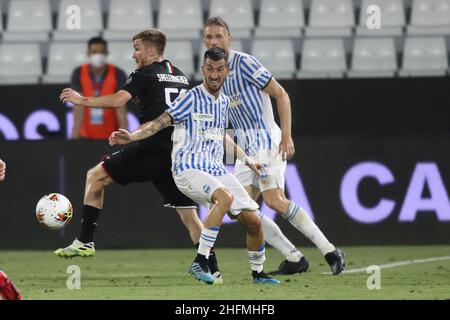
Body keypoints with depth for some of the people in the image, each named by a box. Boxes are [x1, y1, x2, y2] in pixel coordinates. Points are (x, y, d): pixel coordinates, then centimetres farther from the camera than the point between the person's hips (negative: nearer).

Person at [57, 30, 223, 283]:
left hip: (152, 148, -6)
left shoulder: (146, 74, 0)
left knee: (96, 177, 6)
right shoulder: (181, 77, 21)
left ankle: (85, 242, 2)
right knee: (189, 213, 10)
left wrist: (82, 100, -2)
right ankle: (213, 270, 0)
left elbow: (117, 100, -13)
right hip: (180, 152, 7)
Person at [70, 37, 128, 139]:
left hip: (111, 135, -1)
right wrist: (75, 136, -20)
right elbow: (78, 107, -12)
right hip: (86, 136, 1)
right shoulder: (79, 74, -6)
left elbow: (121, 110, -15)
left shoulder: (118, 74, -10)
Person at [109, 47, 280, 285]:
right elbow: (160, 122, -12)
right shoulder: (192, 98, -6)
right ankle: (200, 262, -31)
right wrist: (132, 136, -27)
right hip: (189, 168, -7)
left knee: (253, 221, -1)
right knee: (225, 196, -36)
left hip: (217, 169, 7)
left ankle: (258, 273, 21)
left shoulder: (224, 102, 14)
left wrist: (247, 161, 38)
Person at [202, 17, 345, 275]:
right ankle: (294, 258, 1)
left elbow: (281, 95, -12)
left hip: (266, 140, -8)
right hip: (246, 147, 8)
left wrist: (286, 136, -18)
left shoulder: (244, 62, -10)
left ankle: (331, 252, -13)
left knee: (274, 201, -20)